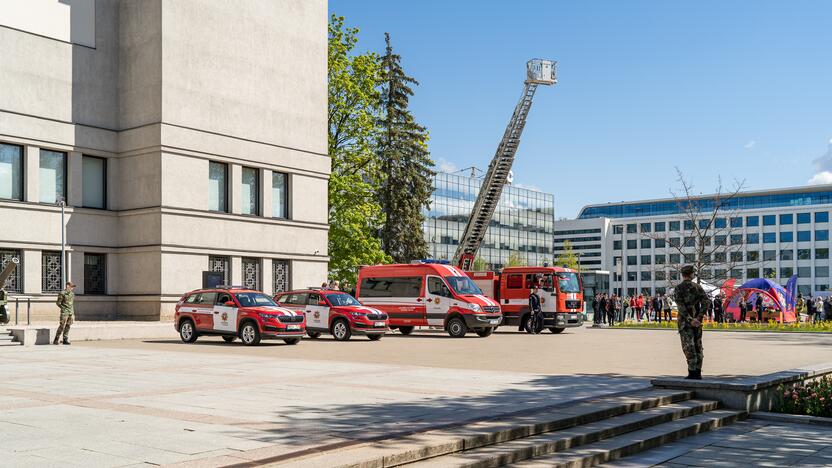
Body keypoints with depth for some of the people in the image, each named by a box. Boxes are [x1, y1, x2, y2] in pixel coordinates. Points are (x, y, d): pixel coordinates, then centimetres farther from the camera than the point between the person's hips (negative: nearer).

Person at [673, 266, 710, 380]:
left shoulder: (679, 288, -7)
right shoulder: (697, 287, 5)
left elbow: (681, 306, -16)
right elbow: (706, 301, -5)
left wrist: (690, 319, -17)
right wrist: (699, 317, -10)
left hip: (684, 320, -4)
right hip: (697, 320, 4)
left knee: (688, 346, -4)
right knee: (698, 345, 11)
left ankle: (692, 372, -9)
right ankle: (698, 372, 13)